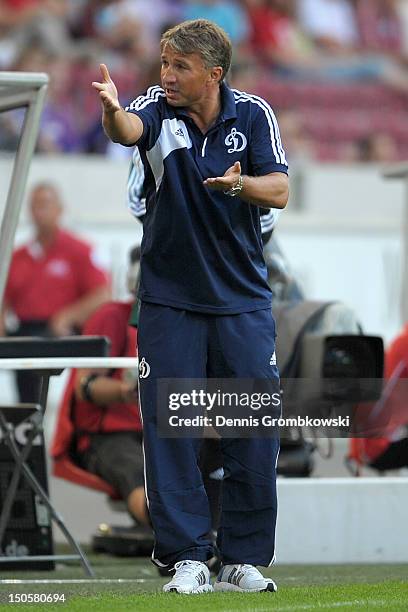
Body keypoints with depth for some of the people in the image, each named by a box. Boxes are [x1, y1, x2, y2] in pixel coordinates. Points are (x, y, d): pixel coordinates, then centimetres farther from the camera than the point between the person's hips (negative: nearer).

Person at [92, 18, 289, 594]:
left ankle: (243, 559, 12)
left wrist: (240, 184, -28)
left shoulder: (253, 114, -3)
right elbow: (127, 129, -29)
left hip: (243, 299, 1)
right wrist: (112, 109, -53)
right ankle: (187, 558, 4)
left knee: (255, 433, 1)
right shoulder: (157, 109, -7)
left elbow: (279, 191, -7)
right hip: (169, 301, -1)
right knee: (169, 430, -3)